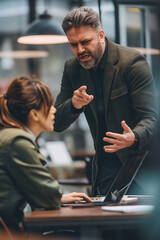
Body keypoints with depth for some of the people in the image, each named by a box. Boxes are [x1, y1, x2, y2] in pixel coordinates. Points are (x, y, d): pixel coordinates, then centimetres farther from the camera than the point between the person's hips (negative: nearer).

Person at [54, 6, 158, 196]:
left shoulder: (132, 61, -15)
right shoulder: (72, 68, 2)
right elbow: (57, 124, 1)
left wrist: (134, 138, -40)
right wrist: (73, 105, -21)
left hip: (140, 155, -4)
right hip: (105, 163, 4)